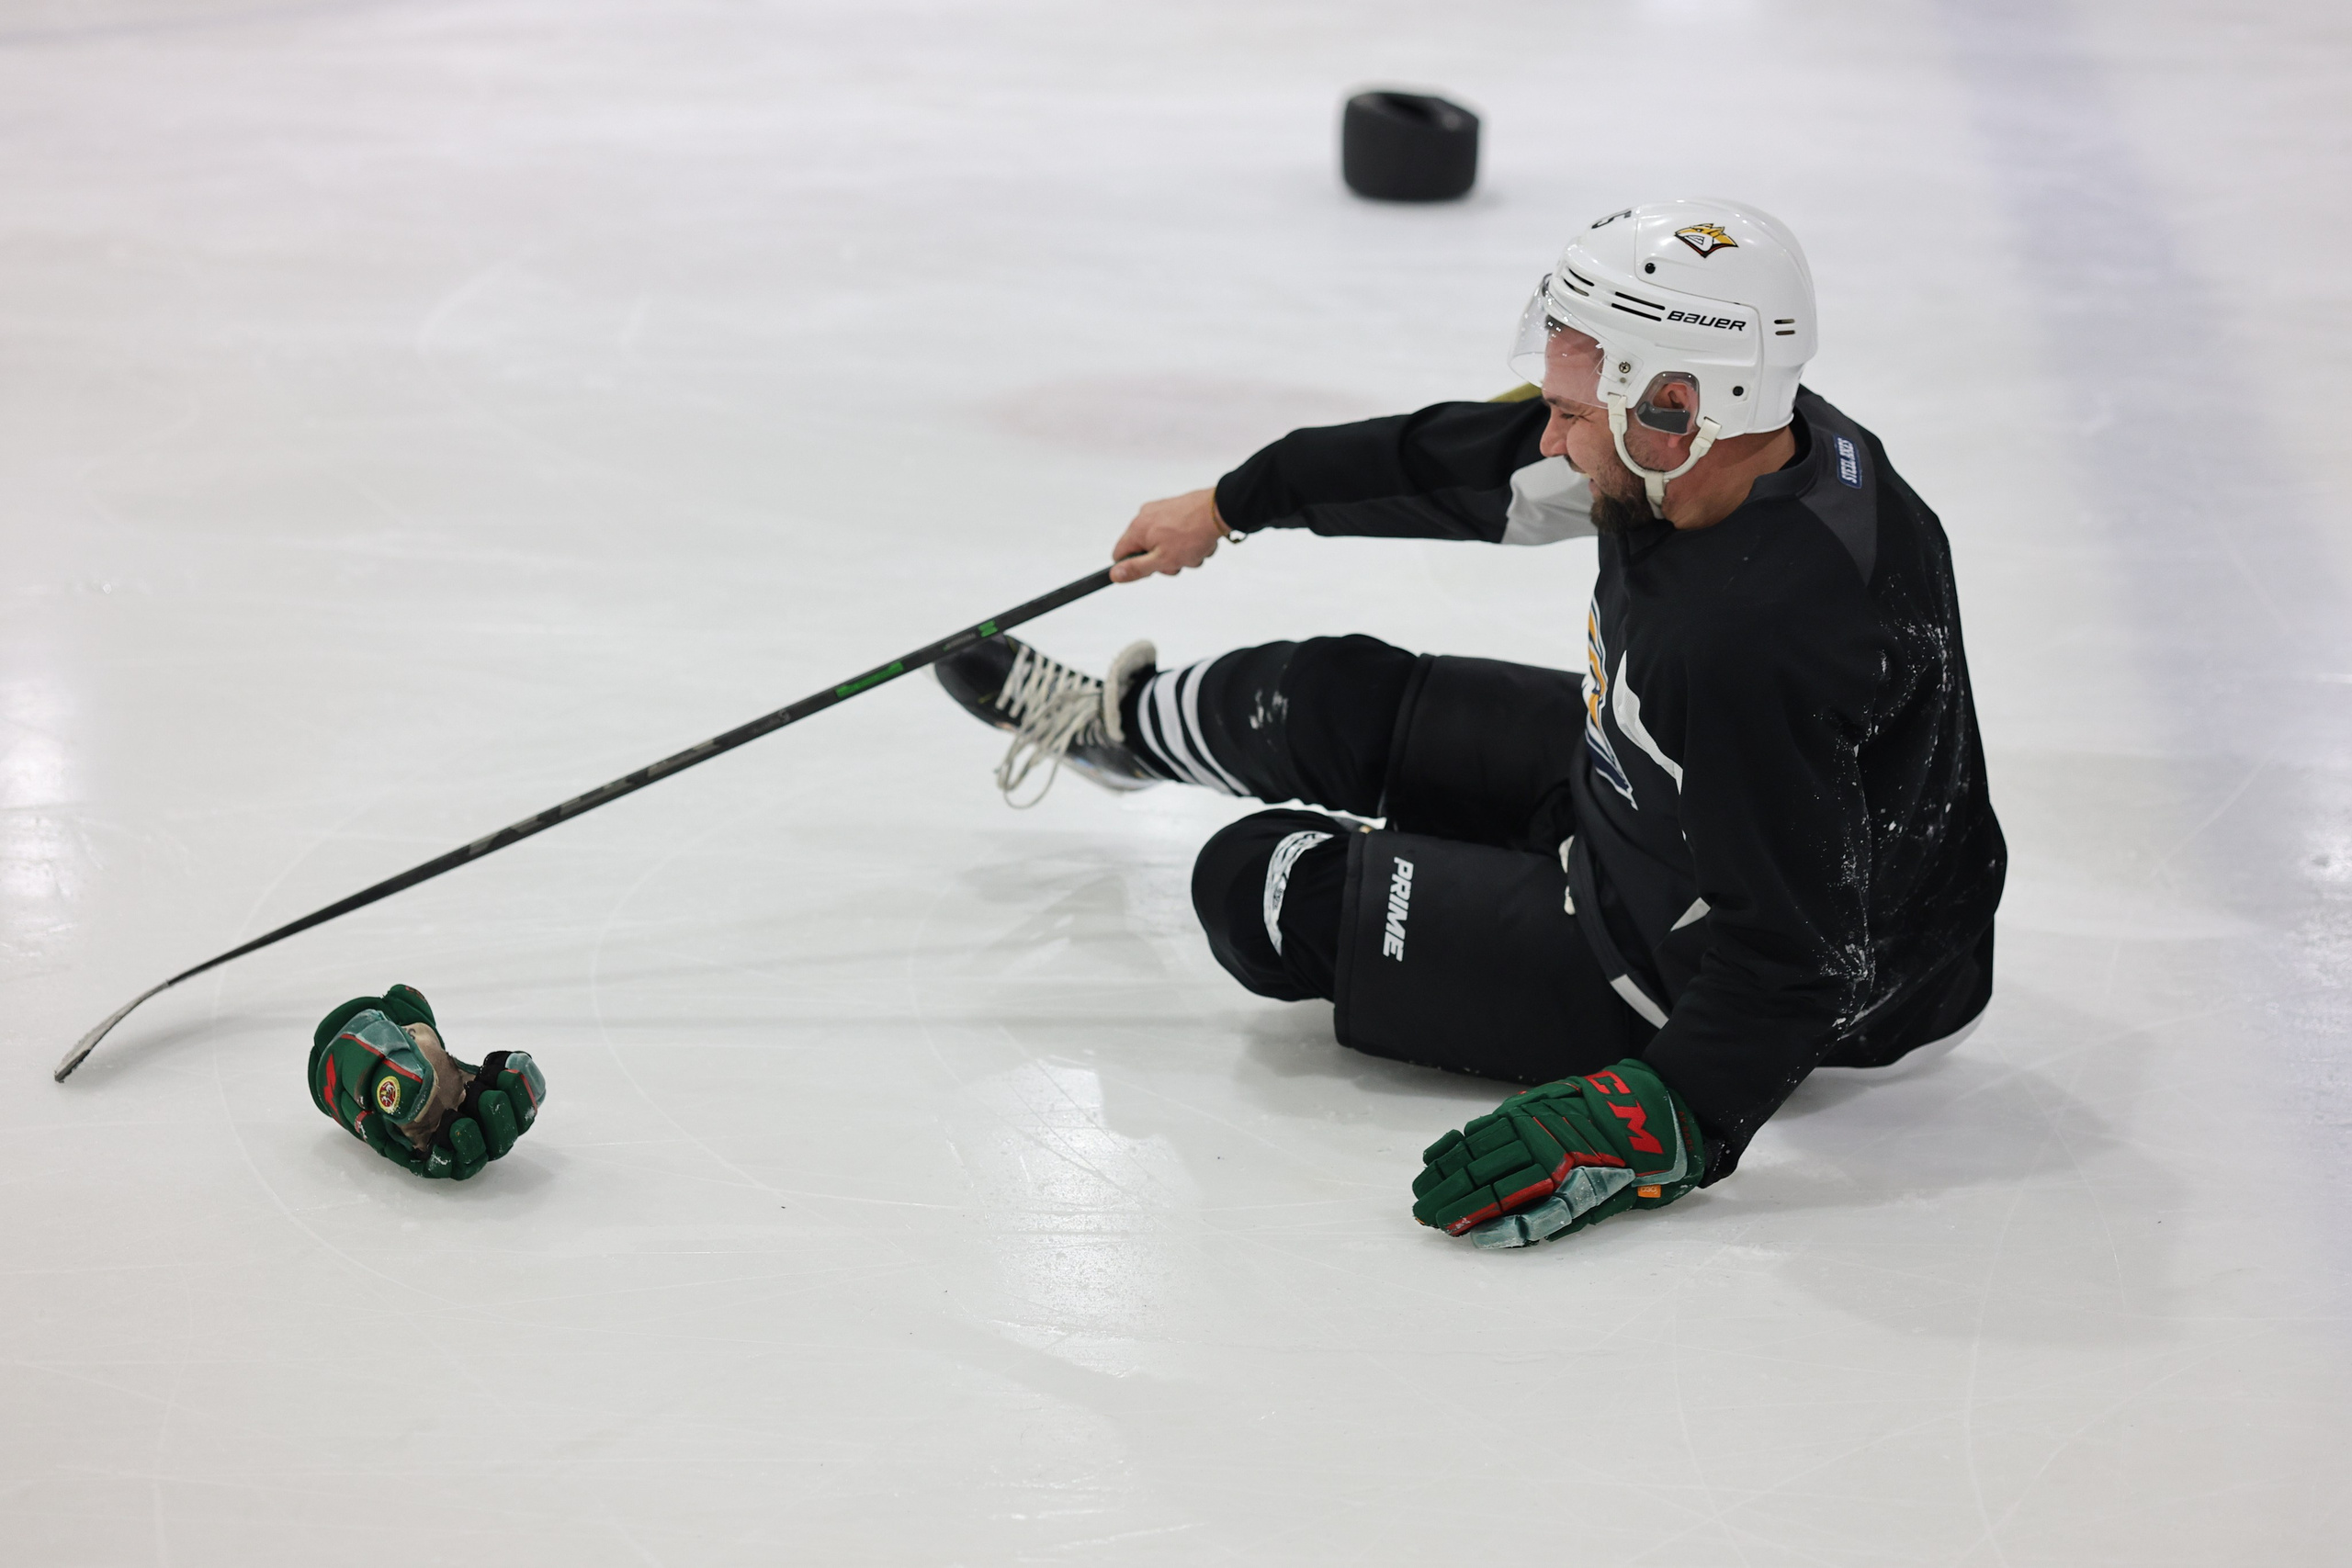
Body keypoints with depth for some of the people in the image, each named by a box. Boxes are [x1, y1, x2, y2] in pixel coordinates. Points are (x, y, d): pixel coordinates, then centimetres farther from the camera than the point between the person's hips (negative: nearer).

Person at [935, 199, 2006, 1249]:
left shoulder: (1759, 636, -40)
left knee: (1270, 891, -4)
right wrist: (1229, 506, 13)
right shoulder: (1719, 438, -13)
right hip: (1654, 804, 8)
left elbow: (1796, 959, -36)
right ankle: (1108, 722, 50)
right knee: (1340, 705, 18)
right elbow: (1459, 467, 2)